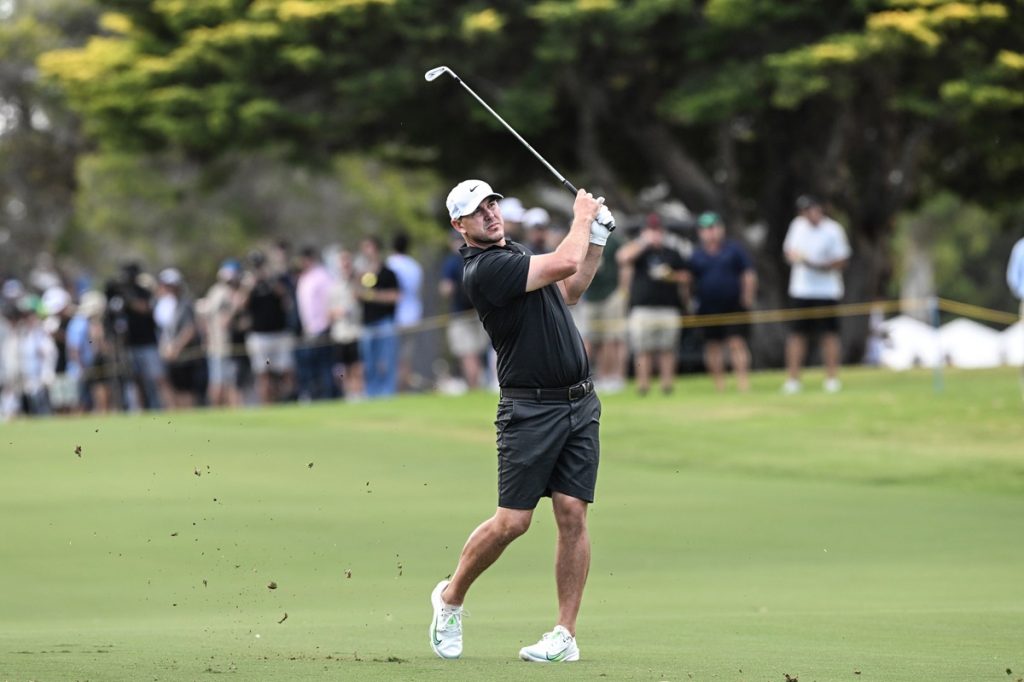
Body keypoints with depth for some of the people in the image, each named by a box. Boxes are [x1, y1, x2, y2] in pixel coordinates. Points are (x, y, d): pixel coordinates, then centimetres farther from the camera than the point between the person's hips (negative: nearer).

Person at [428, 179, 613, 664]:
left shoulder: (513, 253, 14)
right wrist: (583, 217, -4)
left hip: (579, 403, 7)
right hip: (531, 409, -7)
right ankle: (451, 597, 18)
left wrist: (596, 241, 15)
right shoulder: (485, 270, -16)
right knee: (513, 521, -6)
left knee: (572, 515, -2)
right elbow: (564, 264, -22)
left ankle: (565, 635, 0)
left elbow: (569, 290, 29)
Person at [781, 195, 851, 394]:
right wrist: (793, 256, -5)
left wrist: (818, 266, -23)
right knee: (797, 333, 1)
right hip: (800, 290, 4)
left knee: (829, 333, -1)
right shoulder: (797, 225, 10)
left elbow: (842, 261, -9)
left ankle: (832, 378, 5)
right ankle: (792, 379, 3)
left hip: (826, 292, -4)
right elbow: (789, 250, 19)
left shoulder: (833, 230, -8)